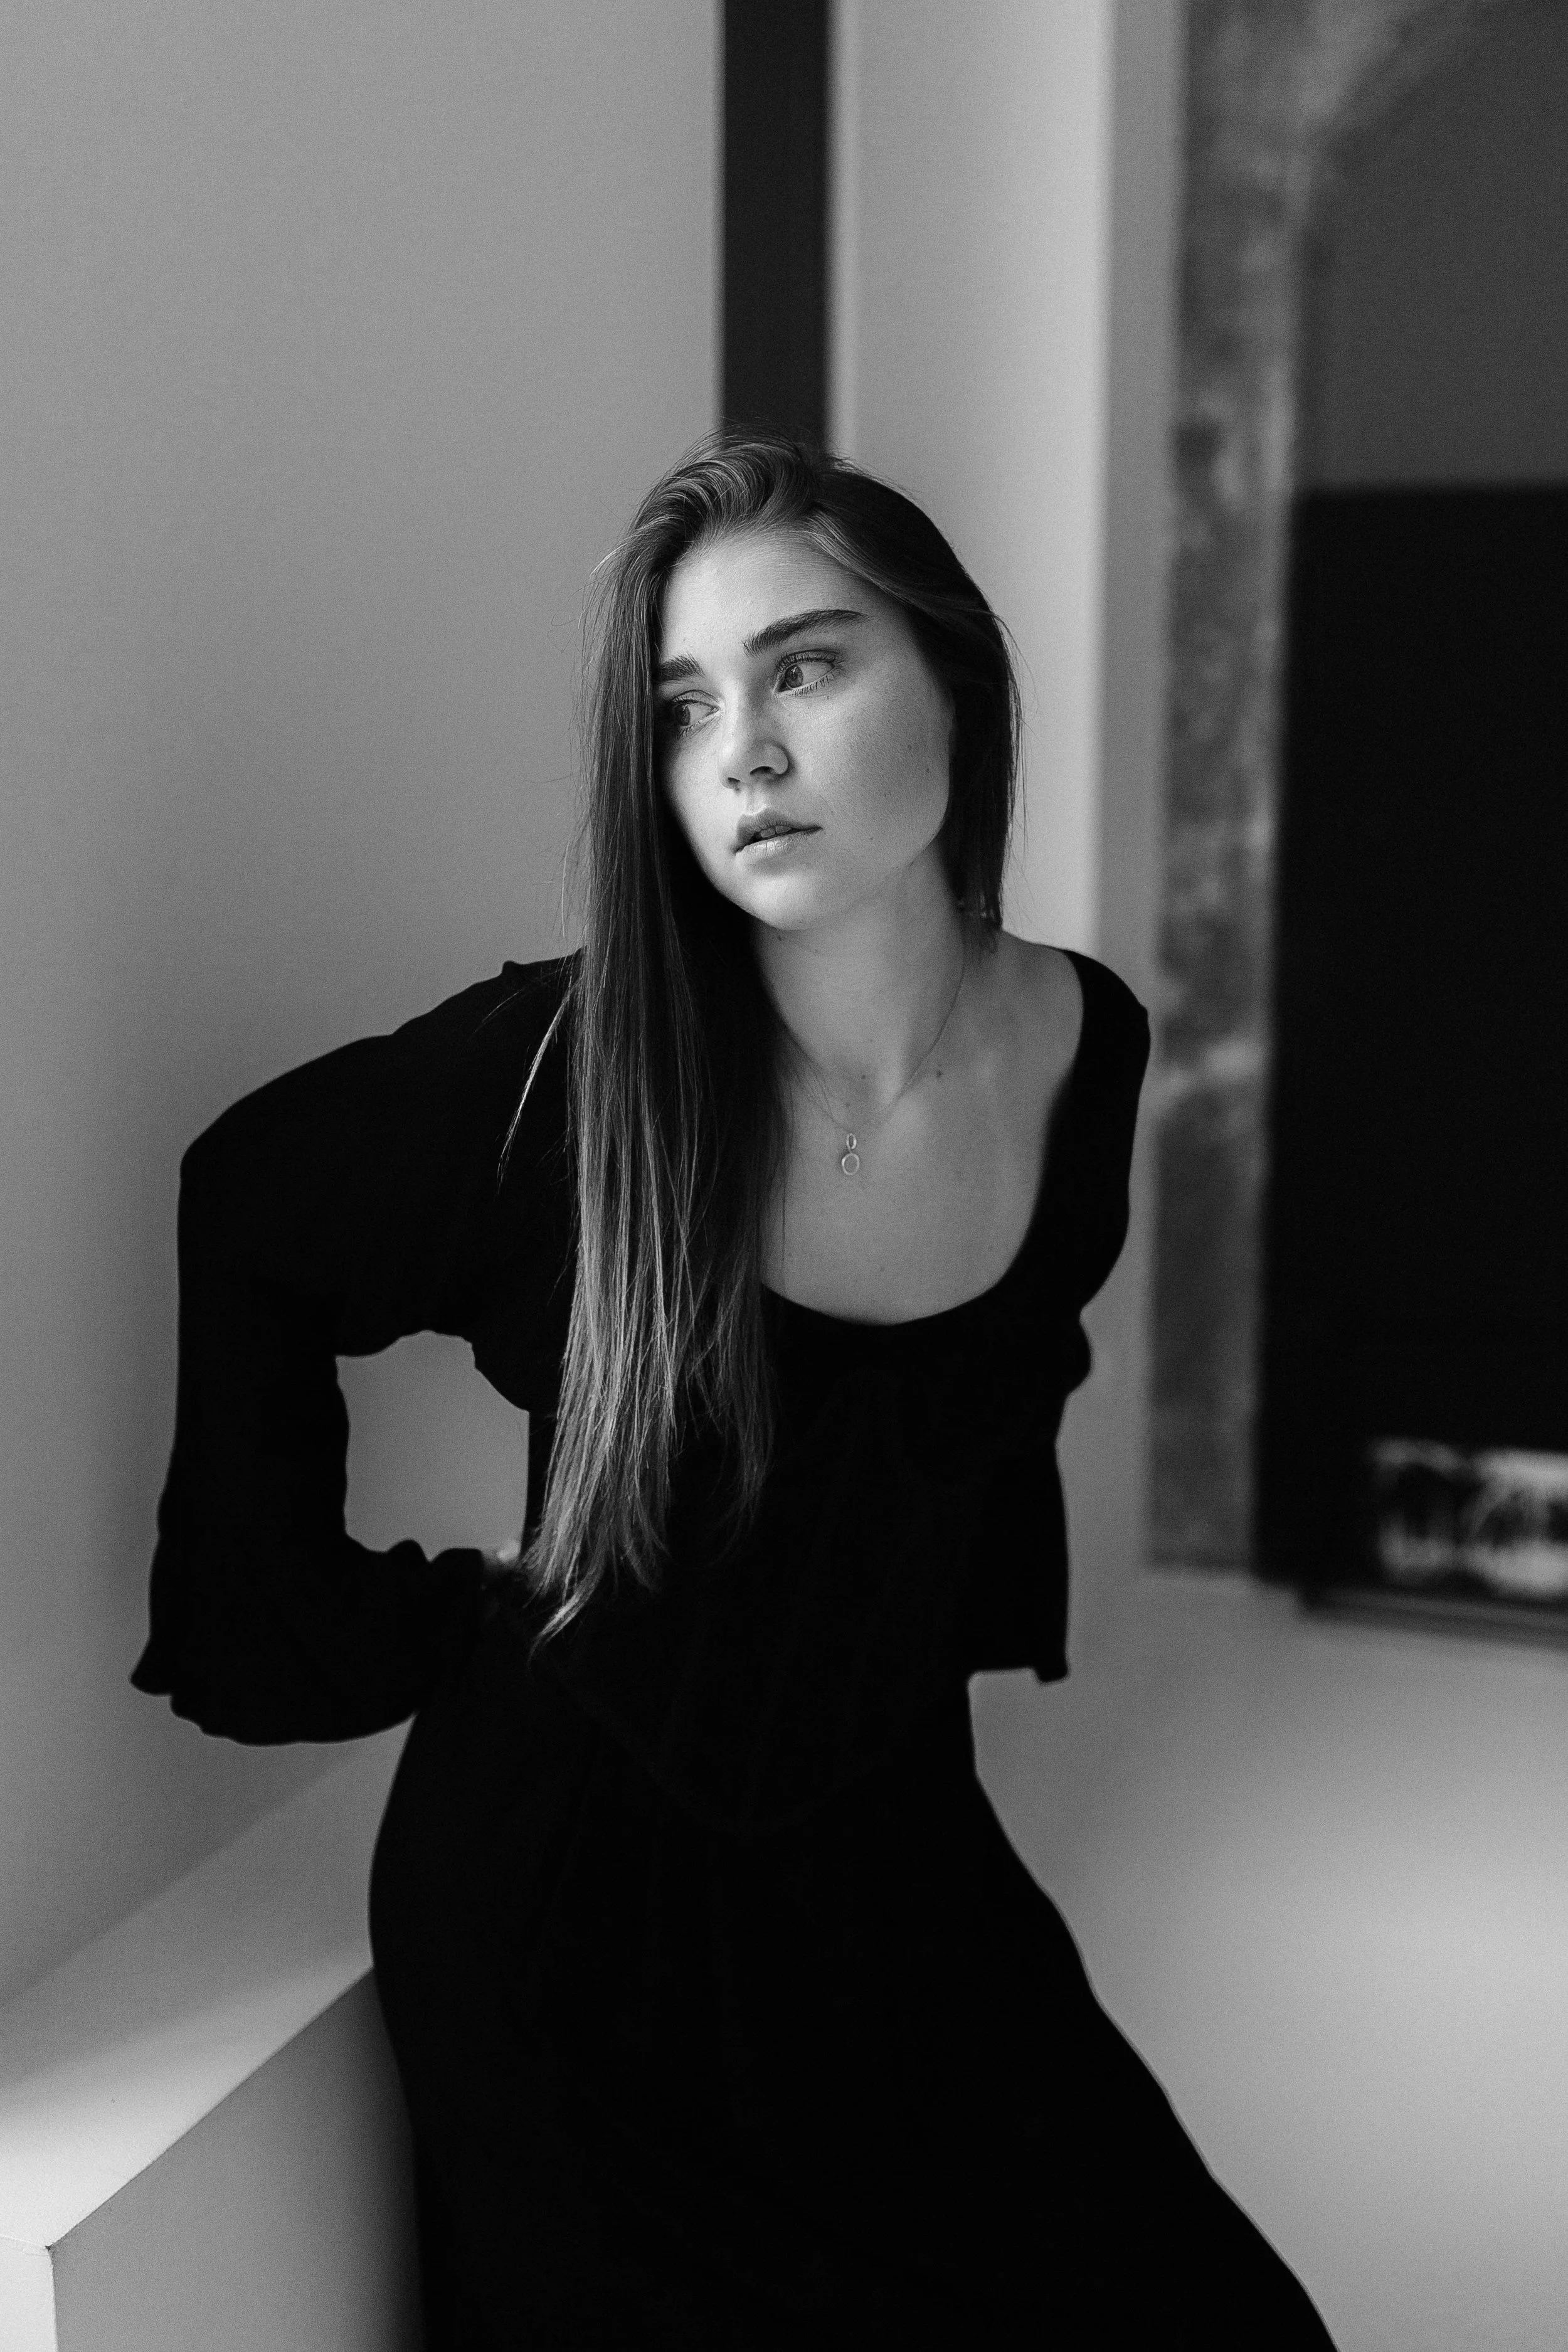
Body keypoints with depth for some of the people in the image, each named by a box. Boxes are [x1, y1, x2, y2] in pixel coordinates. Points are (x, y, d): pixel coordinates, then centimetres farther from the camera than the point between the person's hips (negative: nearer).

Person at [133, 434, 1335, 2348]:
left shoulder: (1088, 1050, -10)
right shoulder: (559, 1071, -21)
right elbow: (245, 1220, -2)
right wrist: (308, 1611, -2)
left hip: (895, 1881, 4)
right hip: (579, 1910, -3)